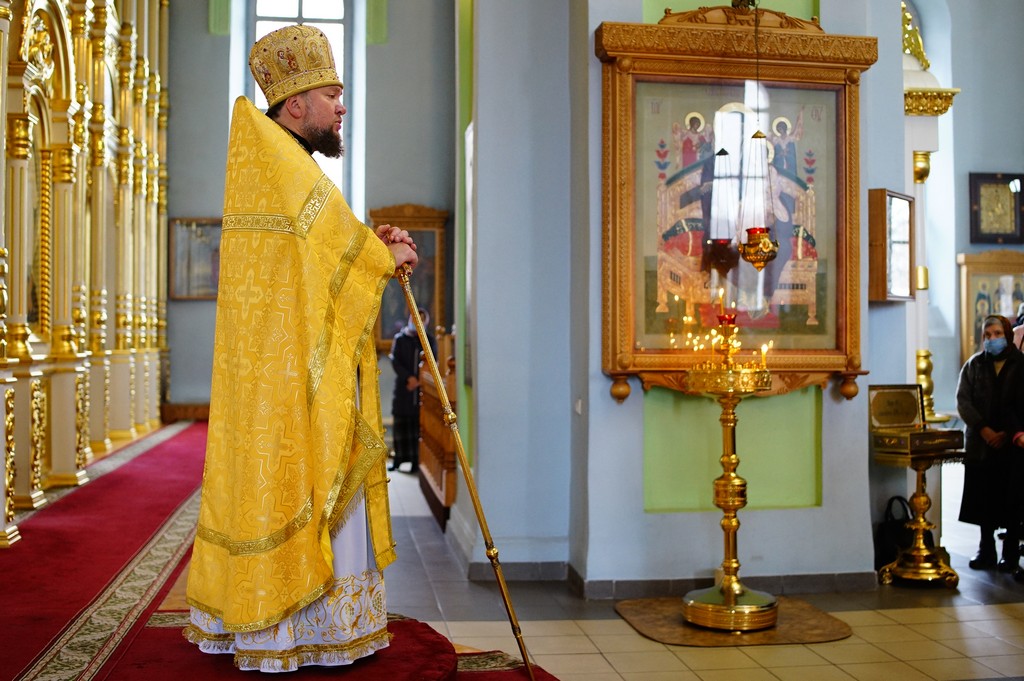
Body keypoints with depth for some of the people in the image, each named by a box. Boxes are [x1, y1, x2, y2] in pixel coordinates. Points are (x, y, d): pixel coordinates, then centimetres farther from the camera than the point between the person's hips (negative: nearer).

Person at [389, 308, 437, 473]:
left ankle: (417, 460, -1)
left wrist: (419, 381, -8)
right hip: (403, 387, 0)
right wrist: (409, 378, -14)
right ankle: (399, 458, 8)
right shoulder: (400, 339, 8)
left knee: (419, 424, -4)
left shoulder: (430, 341, 10)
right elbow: (395, 362, -1)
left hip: (422, 388, 0)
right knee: (401, 423, 1)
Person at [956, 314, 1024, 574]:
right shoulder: (974, 365, 7)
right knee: (984, 500, 5)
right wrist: (984, 429, -12)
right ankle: (986, 550, 16)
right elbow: (963, 400, 0)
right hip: (981, 444, 2)